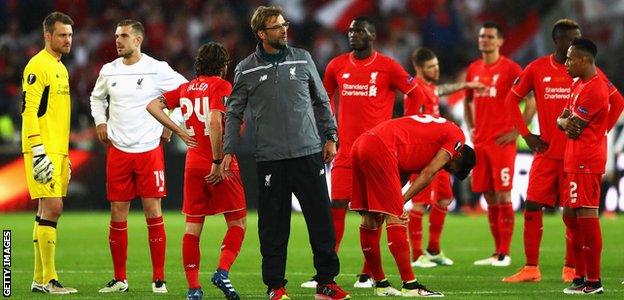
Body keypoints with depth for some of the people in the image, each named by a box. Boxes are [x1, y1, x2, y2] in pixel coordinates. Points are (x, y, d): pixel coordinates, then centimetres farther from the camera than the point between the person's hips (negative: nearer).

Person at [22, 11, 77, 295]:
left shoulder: (60, 68, 19)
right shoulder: (38, 66, -11)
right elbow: (29, 111, -17)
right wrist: (39, 152, -22)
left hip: (57, 151, 9)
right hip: (43, 151, -9)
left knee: (47, 211, 9)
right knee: (52, 208, -13)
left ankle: (40, 279, 12)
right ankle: (48, 279, -12)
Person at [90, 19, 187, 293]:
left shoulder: (157, 69, -5)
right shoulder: (109, 71, 7)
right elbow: (97, 97, 26)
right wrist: (100, 122, 12)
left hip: (149, 149, -3)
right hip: (117, 150, 3)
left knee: (153, 212, -4)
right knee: (117, 215, 2)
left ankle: (159, 278, 2)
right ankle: (119, 279, 10)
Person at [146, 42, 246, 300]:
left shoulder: (186, 88, 11)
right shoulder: (221, 86, -8)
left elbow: (153, 106, 12)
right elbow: (215, 121, -21)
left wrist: (180, 131, 9)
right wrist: (218, 162, -19)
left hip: (193, 166, 5)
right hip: (220, 168, -5)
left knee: (193, 226, 6)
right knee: (237, 223, 6)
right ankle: (222, 271, -12)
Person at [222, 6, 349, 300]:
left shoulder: (302, 59, 7)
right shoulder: (246, 70, 4)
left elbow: (321, 100, 15)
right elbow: (234, 112, 10)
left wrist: (330, 137, 11)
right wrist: (228, 151, 4)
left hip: (309, 153, 1)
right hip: (270, 157, -1)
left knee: (321, 219, 0)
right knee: (273, 226, 1)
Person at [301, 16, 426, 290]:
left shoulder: (387, 67, -2)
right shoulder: (337, 66, 8)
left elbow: (416, 95, 3)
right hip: (346, 151, 3)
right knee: (336, 209, -3)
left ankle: (367, 274, 6)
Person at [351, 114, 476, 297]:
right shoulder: (457, 136, 8)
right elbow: (429, 173, -1)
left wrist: (394, 203, 9)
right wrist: (402, 201, -1)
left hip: (360, 145, 9)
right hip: (380, 148, -9)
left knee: (371, 219, 13)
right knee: (395, 219, -7)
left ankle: (380, 284, 21)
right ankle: (410, 286, -7)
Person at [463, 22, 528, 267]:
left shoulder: (510, 68, -6)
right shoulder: (473, 69, 13)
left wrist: (517, 131, -11)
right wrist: (471, 129, 14)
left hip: (502, 141, -6)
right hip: (480, 141, 6)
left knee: (503, 195, -8)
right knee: (489, 197, 8)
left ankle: (505, 254, -7)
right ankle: (497, 252, 13)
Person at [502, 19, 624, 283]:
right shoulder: (536, 69, 2)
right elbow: (512, 99, 12)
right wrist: (526, 135, 4)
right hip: (546, 152, 1)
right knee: (532, 209, -3)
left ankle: (570, 269, 12)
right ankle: (531, 269, 4)